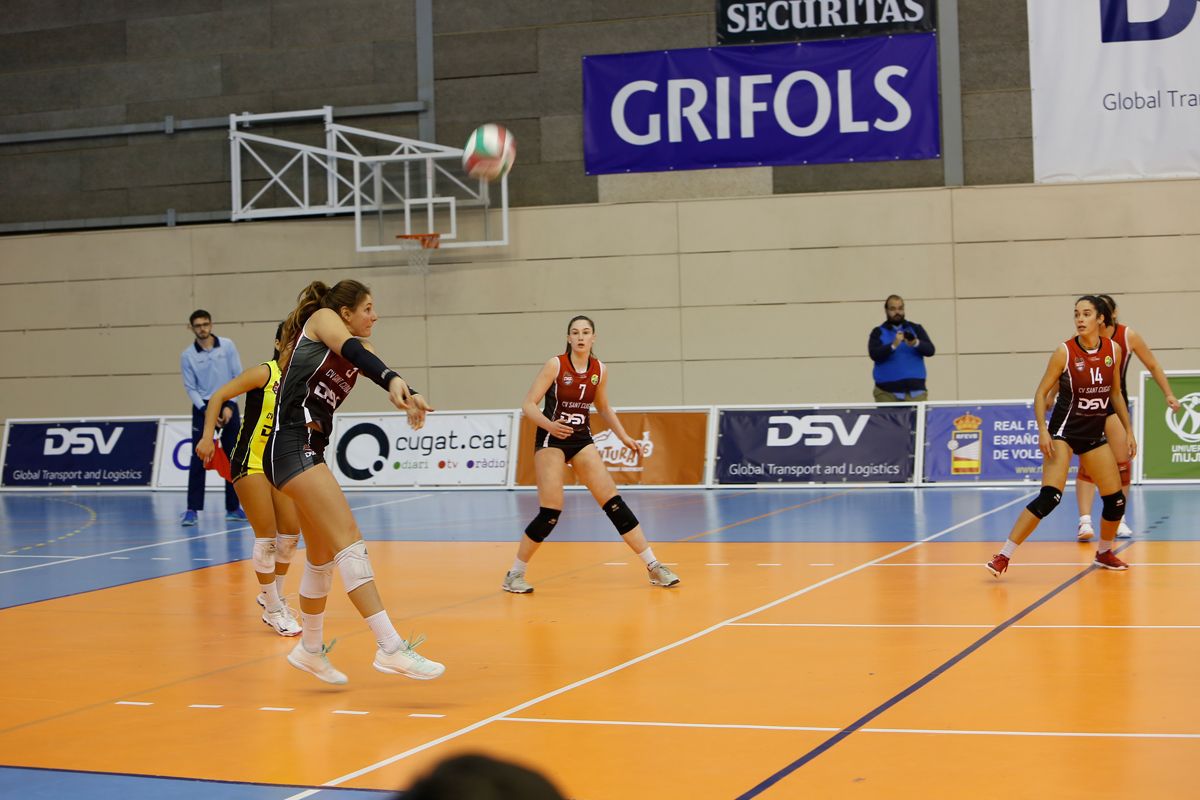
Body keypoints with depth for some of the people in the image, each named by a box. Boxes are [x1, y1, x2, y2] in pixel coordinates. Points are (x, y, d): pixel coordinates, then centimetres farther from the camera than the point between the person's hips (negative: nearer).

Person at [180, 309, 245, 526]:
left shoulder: (227, 345, -1)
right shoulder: (187, 355, -3)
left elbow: (238, 376, -1)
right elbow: (190, 388, -2)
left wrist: (229, 406, -10)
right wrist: (207, 411, -15)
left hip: (228, 406, 2)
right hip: (203, 407, -1)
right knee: (199, 458, -9)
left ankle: (233, 508, 13)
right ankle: (193, 510, -9)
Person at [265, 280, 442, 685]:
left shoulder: (358, 348, 22)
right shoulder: (323, 318, 2)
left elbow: (370, 364, 2)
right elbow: (351, 350, -20)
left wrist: (409, 397, -21)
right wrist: (392, 379, -38)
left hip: (310, 450, 9)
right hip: (292, 443, -9)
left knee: (323, 556, 16)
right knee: (349, 540, -18)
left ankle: (310, 648, 33)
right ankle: (390, 648, -25)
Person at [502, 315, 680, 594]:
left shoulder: (599, 369, 2)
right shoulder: (556, 365, -12)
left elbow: (603, 407, 19)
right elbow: (528, 405, -14)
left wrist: (624, 437, 11)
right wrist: (550, 425, -32)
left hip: (581, 440, 4)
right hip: (551, 440, -4)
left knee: (613, 502, -3)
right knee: (551, 512, -12)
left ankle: (653, 566, 1)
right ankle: (514, 575, 4)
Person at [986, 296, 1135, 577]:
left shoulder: (1113, 350, 0)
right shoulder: (1065, 352, -12)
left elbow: (1115, 393, 13)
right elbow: (1041, 393, -8)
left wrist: (1128, 431, 12)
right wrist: (1042, 430, -19)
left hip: (1094, 434, 5)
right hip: (1064, 431, -5)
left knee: (1116, 499, 5)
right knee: (1049, 496, -21)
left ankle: (1104, 553, 32)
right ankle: (1003, 556, -18)